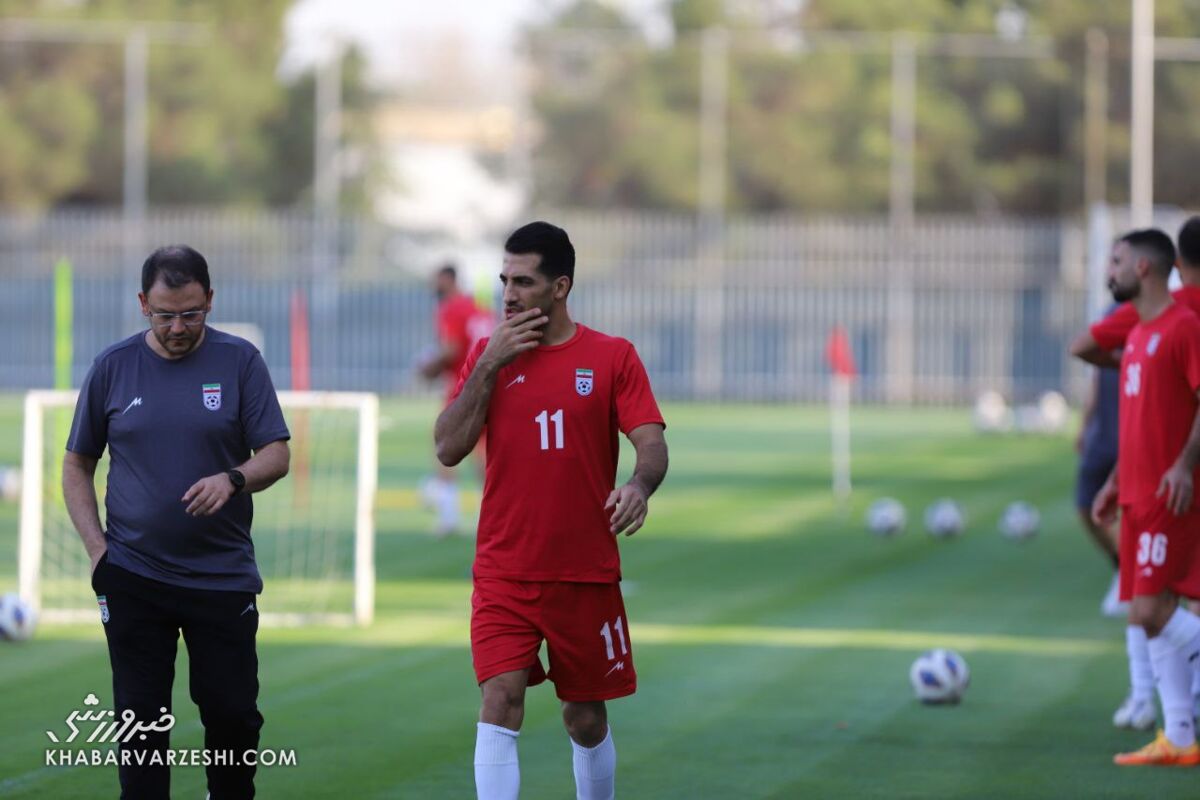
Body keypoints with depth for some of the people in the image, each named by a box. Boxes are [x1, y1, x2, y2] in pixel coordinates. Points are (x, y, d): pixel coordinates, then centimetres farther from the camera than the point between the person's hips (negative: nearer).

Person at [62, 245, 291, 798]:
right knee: (141, 719, 1)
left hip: (224, 574, -1)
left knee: (234, 713, 1)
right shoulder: (113, 367, 4)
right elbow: (77, 465, 11)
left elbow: (276, 456, -2)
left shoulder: (239, 361, 0)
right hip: (133, 579, 1)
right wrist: (97, 547, 0)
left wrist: (232, 479, -23)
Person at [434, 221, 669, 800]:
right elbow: (449, 449, -2)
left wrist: (640, 484, -29)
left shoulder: (613, 357, 0)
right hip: (504, 572, 0)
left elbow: (652, 443, -7)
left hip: (586, 575, 0)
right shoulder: (488, 356, 6)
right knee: (500, 702, -15)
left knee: (586, 719, 9)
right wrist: (489, 365, -9)